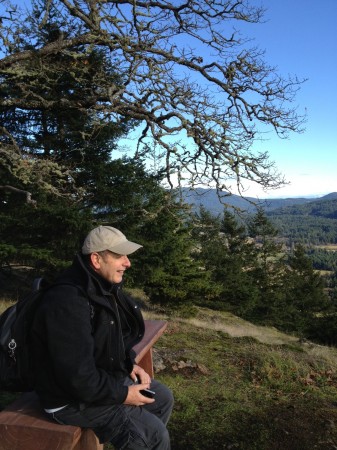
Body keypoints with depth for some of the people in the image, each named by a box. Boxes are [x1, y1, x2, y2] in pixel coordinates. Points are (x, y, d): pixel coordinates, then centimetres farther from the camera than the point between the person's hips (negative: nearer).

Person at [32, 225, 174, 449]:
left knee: (163, 397, 14)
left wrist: (130, 364, 1)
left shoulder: (104, 286, -1)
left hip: (105, 376, 9)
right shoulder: (68, 302, -32)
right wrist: (122, 395, -19)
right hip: (73, 398, -9)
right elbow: (77, 376, -31)